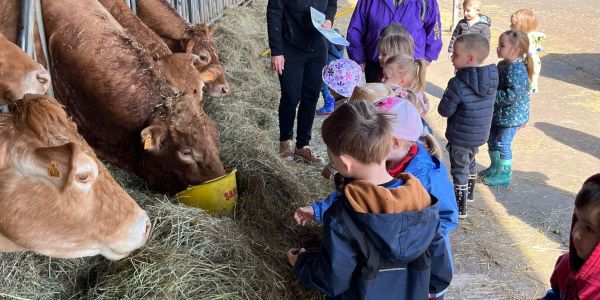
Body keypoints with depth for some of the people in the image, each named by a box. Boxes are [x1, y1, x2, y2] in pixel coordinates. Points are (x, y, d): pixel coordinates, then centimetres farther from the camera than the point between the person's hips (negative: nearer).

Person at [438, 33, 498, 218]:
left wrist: (447, 98, -3)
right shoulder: (491, 80, -5)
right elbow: (490, 103, 8)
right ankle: (469, 192, 49)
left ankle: (460, 208, 16)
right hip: (480, 134, 7)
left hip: (460, 137, -7)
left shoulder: (458, 84, -28)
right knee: (470, 161, 28)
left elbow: (445, 110, -21)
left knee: (459, 169, 8)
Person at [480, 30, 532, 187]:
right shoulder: (503, 64, 4)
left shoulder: (516, 70, -26)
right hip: (498, 113, 10)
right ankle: (495, 167, 39)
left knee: (503, 144, 1)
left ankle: (504, 175, 16)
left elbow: (513, 96, -31)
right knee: (492, 139, 20)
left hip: (511, 116, -10)